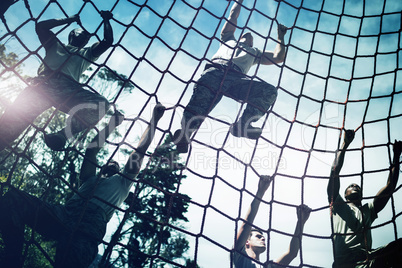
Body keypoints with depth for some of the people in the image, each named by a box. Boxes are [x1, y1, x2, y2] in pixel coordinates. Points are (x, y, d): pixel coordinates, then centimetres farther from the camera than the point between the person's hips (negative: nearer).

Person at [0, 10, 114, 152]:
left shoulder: (87, 54, 38)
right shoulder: (56, 45, 37)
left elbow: (108, 41, 29)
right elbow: (40, 26, 25)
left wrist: (106, 20, 40)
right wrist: (68, 20, 34)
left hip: (70, 89, 0)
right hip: (44, 83, 0)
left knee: (102, 104, -31)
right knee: (17, 114, -25)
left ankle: (61, 135, -35)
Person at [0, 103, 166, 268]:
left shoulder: (122, 181, 33)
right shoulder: (90, 178, 40)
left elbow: (140, 151, 32)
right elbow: (93, 148, 38)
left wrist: (154, 120, 35)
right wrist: (113, 122, 46)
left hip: (88, 228, -5)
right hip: (62, 214, 5)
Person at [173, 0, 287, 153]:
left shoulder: (255, 53, 45)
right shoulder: (229, 39, 43)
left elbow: (278, 58, 37)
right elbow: (233, 15, 44)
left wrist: (281, 37, 45)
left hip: (238, 79, 1)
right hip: (216, 70, -1)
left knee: (270, 91, -26)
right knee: (202, 99, -31)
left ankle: (242, 125, -39)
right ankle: (183, 134, -48)